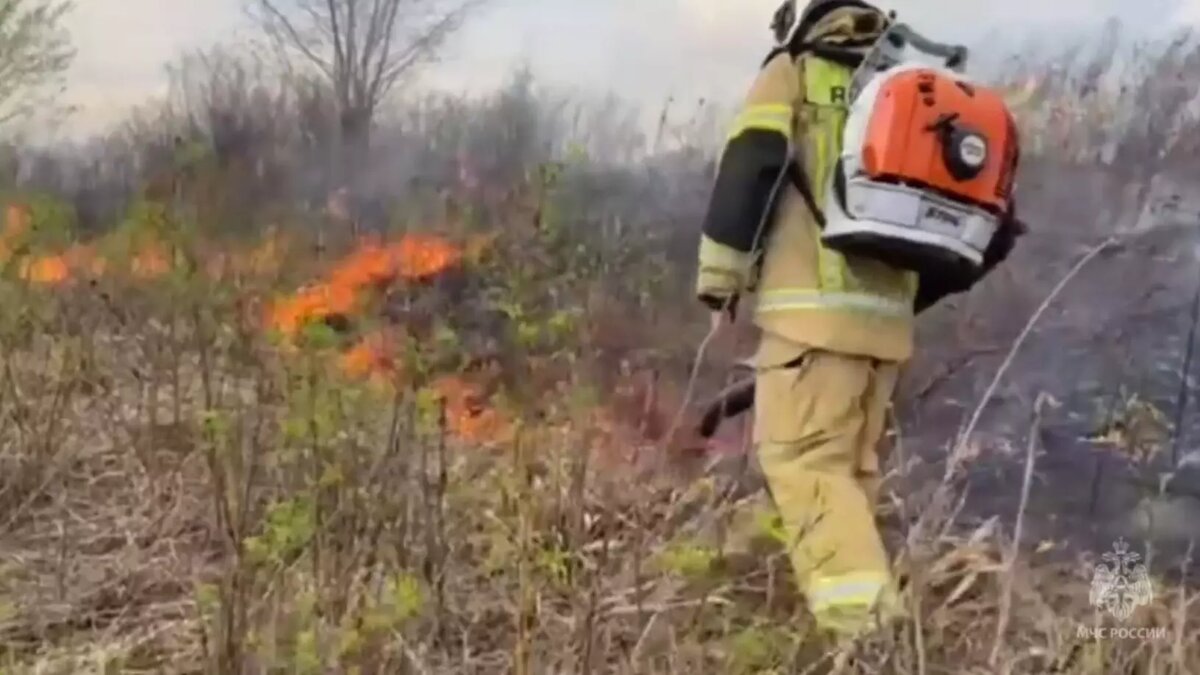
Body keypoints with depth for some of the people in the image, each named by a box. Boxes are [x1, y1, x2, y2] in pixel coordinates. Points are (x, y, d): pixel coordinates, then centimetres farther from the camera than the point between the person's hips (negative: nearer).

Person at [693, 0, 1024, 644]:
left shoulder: (792, 72, 11)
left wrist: (719, 278, -2)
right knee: (850, 470, 13)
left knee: (802, 461, -9)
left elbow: (748, 166, -5)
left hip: (814, 309, -6)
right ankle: (870, 621, 14)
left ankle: (865, 622, -23)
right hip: (886, 318, 6)